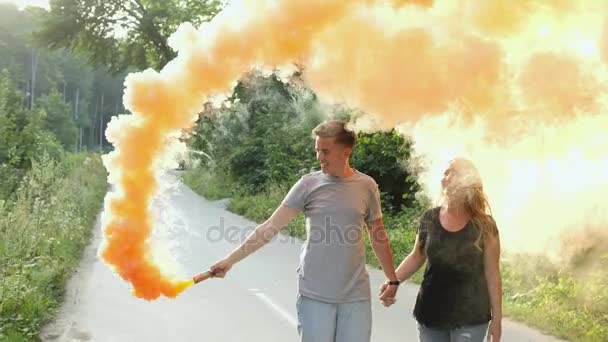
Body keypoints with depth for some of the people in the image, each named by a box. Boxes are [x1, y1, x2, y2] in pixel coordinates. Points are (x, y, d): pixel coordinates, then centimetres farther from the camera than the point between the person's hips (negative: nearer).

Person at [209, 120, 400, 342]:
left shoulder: (366, 186, 1)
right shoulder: (309, 184, -4)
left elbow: (378, 238, 12)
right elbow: (270, 227, -5)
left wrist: (392, 279, 14)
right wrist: (230, 260, -9)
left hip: (356, 295, 2)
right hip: (314, 293, -2)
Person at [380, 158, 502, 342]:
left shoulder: (484, 225, -8)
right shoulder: (429, 219, -1)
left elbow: (491, 273, -4)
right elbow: (416, 257, 10)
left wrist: (497, 317, -3)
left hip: (470, 317, -3)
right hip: (431, 313, 3)